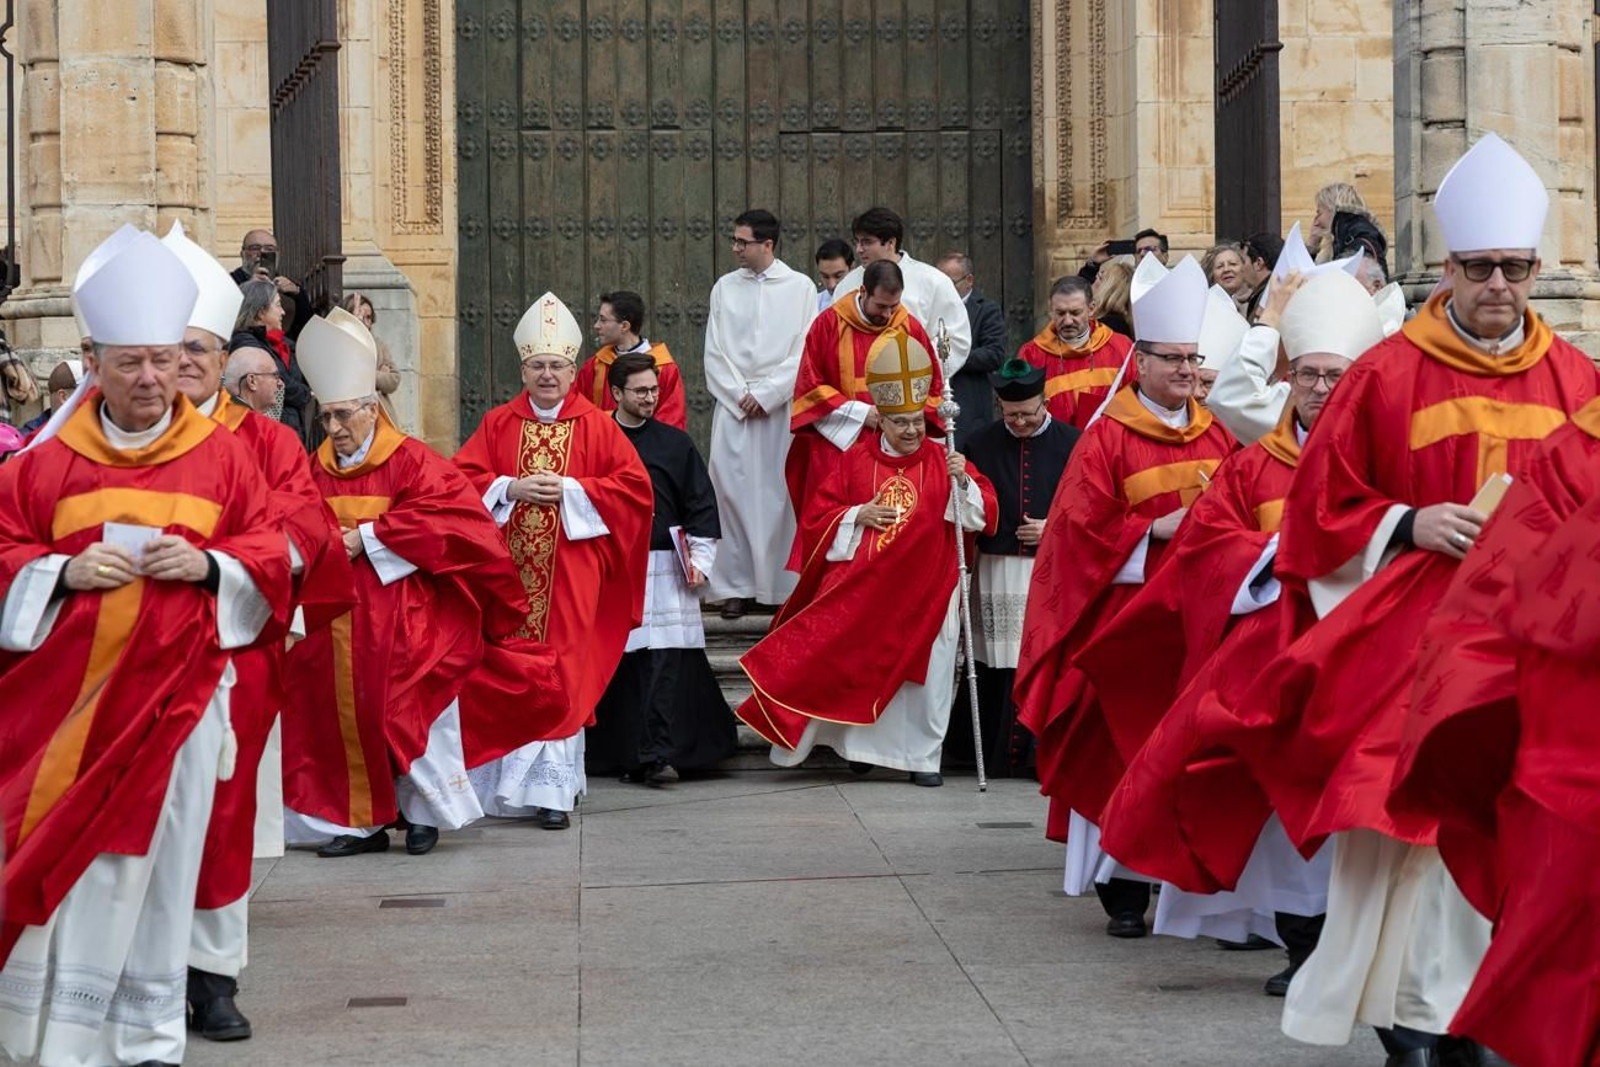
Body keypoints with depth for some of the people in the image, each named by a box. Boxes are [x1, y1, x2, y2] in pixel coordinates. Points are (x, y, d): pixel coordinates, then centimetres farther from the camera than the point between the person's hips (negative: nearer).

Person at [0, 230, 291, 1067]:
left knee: (157, 859, 4)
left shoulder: (222, 455, 5)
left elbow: (270, 555, 5)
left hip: (178, 691, 0)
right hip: (68, 690, 0)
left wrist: (208, 565, -13)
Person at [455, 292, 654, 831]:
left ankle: (553, 790, -4)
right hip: (509, 571, 2)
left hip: (570, 575, -2)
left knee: (562, 675, -6)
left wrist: (570, 490, -11)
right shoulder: (497, 424, 9)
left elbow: (634, 486, -2)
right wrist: (511, 489, -11)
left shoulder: (596, 426, 3)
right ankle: (511, 781, 13)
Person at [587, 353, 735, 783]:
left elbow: (701, 506, 11)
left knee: (663, 661, -10)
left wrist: (700, 561, 3)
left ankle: (658, 755, -13)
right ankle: (622, 754, 9)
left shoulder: (675, 444, 10)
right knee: (619, 663, 0)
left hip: (663, 567, 0)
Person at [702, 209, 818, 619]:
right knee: (731, 488, -4)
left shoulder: (799, 288, 2)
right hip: (733, 405, 2)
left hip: (782, 406, -2)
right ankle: (737, 585, 0)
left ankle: (784, 584, 2)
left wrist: (765, 395, -9)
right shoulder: (725, 288, 9)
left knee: (781, 492, -3)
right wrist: (740, 395, -4)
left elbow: (803, 353, -3)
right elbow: (714, 352, 8)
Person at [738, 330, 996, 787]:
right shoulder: (856, 460, 5)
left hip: (924, 591, -1)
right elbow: (817, 516, 7)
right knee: (858, 668, 2)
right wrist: (858, 517, -8)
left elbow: (982, 515, -5)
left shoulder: (941, 461, 3)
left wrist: (963, 481, -22)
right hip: (861, 589, 1)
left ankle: (922, 756, 8)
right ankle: (862, 745, 18)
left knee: (924, 672, -1)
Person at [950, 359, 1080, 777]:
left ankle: (1041, 754, 1)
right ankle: (994, 753, 10)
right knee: (995, 667, 2)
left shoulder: (1072, 444, 1)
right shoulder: (981, 444, 7)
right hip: (997, 569, 1)